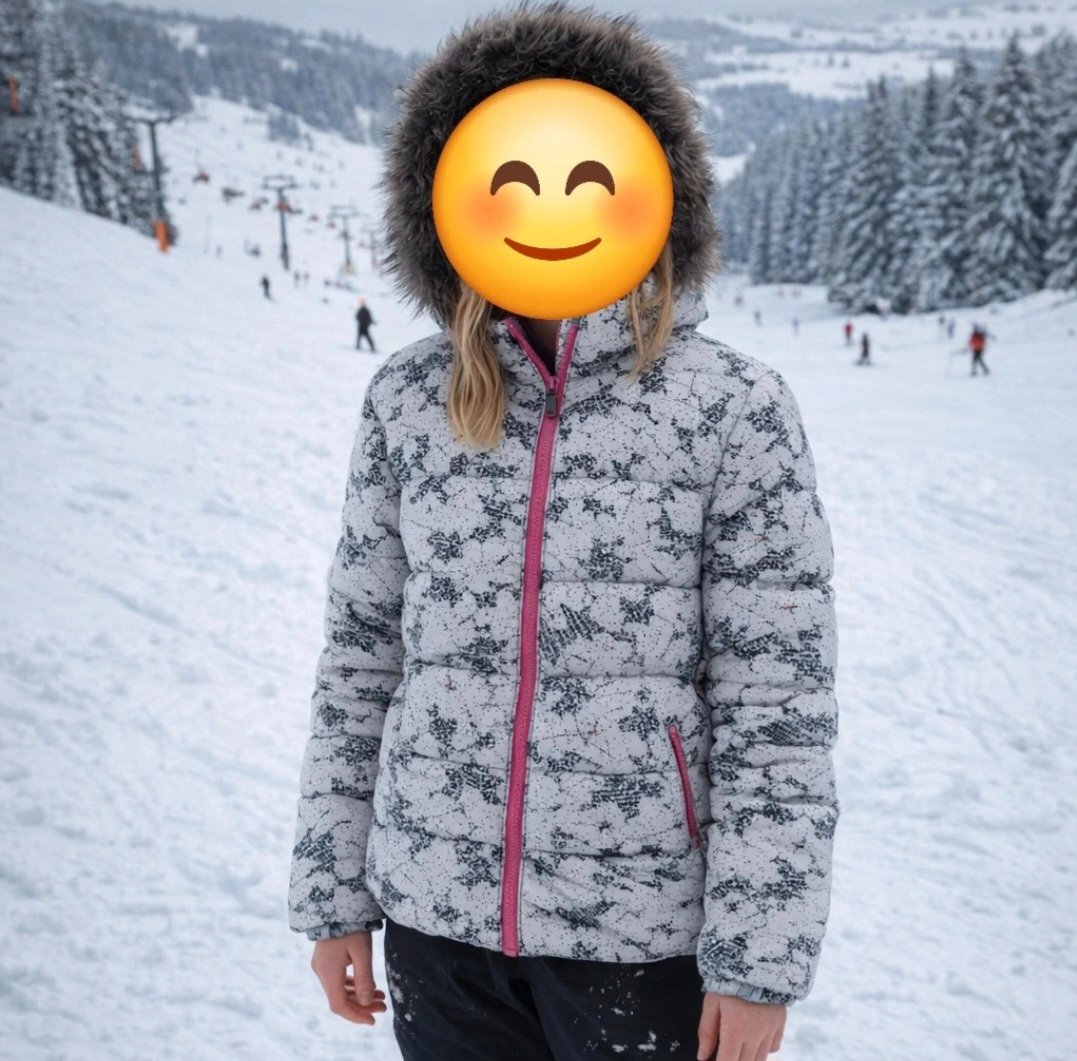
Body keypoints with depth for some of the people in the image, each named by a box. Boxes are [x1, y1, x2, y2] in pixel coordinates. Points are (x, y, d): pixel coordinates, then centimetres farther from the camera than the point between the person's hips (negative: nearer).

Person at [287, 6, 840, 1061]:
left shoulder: (734, 408, -9)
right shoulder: (409, 401, 0)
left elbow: (779, 708, -9)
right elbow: (359, 656, 5)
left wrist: (759, 963, -9)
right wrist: (331, 895, 6)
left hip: (645, 927, -2)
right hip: (435, 915, 3)